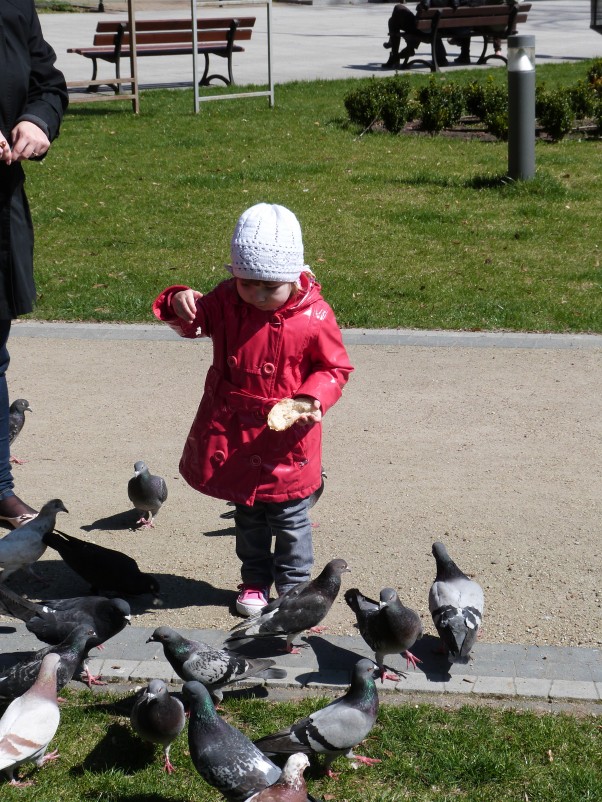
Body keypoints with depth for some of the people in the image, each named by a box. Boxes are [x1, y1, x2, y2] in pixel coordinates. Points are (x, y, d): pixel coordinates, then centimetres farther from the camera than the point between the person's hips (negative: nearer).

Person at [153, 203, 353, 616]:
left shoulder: (314, 316, -16)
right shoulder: (226, 301, -7)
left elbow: (335, 367, -7)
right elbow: (195, 319, 4)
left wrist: (314, 397, -24)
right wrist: (181, 301, -19)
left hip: (286, 437, -3)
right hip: (234, 433, 3)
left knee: (290, 519, 10)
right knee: (248, 516, 18)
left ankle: (294, 586, 26)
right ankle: (255, 581, 34)